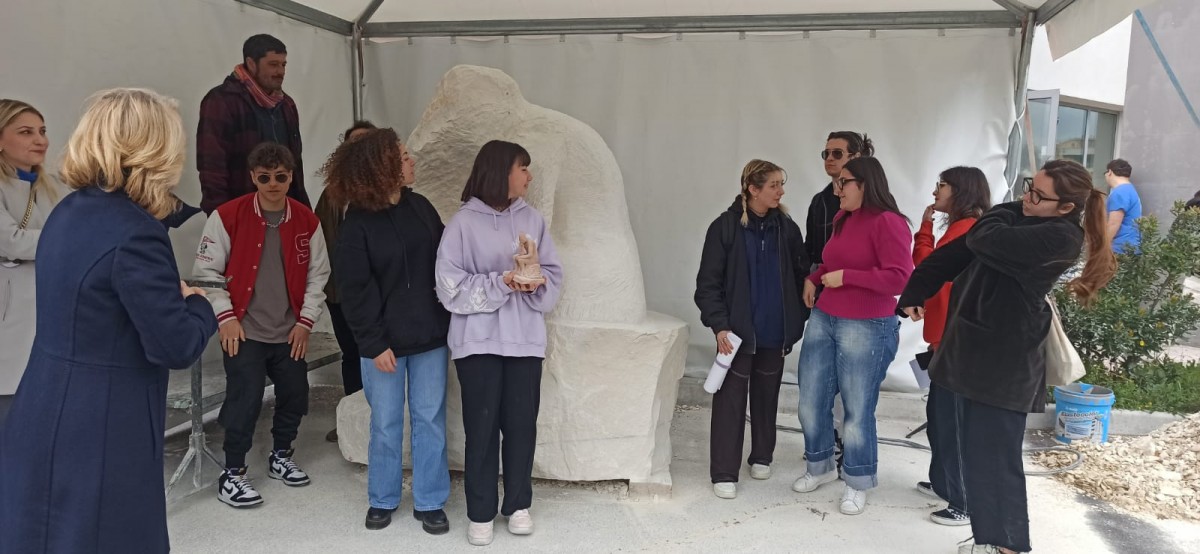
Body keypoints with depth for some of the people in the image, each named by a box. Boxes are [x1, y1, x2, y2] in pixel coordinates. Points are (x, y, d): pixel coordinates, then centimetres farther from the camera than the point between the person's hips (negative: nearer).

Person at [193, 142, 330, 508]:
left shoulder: (307, 221, 0)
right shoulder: (227, 217, -9)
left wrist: (306, 320, 1)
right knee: (245, 400, -8)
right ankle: (232, 475, 10)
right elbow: (207, 269, -4)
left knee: (295, 395, 11)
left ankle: (281, 457, 35)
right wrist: (225, 316, -10)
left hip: (290, 332, 4)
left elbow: (318, 274, 7)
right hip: (244, 331, -4)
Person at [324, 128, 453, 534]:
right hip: (383, 341, -3)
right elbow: (355, 291, -9)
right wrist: (375, 343, -11)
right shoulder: (358, 223, -9)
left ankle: (429, 501, 22)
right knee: (386, 423, 10)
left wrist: (450, 321, 5)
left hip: (429, 335, 3)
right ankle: (382, 499, 28)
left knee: (429, 419, 9)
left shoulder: (420, 207, 2)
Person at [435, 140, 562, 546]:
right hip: (478, 340, -3)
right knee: (482, 426, 5)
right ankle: (481, 513, 18)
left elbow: (553, 275, 6)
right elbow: (451, 287, -10)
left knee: (522, 425, 9)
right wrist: (501, 284, -18)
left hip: (525, 338, 3)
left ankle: (518, 505, 26)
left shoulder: (532, 219, 5)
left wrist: (535, 283, -16)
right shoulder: (462, 223, -6)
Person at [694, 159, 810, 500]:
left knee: (767, 394, 16)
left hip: (775, 331, 4)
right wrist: (719, 324, -14)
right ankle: (724, 473, 7)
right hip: (738, 330, -3)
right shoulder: (725, 227, -9)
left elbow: (801, 276, 9)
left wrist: (801, 318, 3)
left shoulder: (787, 228, 2)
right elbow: (708, 282, -8)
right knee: (730, 399, -1)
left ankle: (761, 457, 33)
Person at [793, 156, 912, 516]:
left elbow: (900, 278, -21)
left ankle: (857, 484, 21)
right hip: (823, 320, 8)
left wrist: (846, 277, -18)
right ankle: (821, 466, 33)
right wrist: (814, 278, 13)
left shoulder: (887, 222, -13)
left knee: (857, 409, 3)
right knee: (811, 402, 12)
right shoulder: (843, 219, 11)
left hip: (867, 328, -7)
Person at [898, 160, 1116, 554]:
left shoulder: (1062, 237, -15)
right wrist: (915, 293, 5)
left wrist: (1002, 214, -2)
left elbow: (985, 241, -23)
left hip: (1004, 362, -8)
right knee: (975, 455, 14)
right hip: (976, 351, 8)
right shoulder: (1017, 215, 11)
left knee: (995, 459, -2)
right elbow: (957, 253, 10)